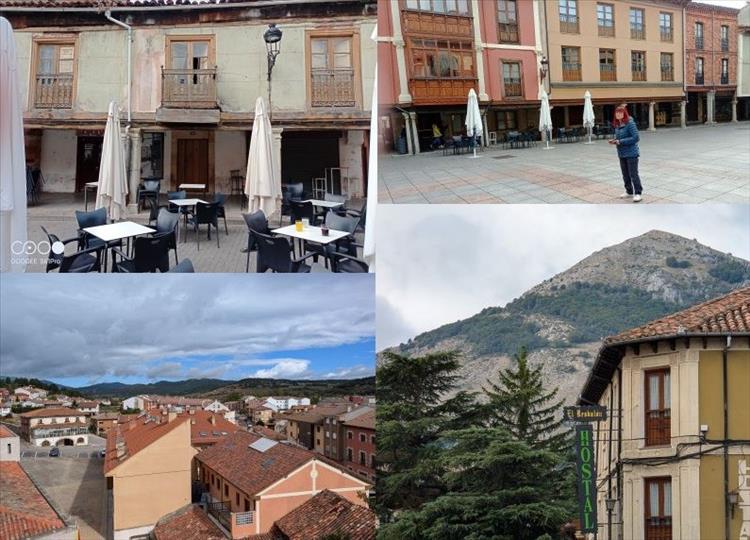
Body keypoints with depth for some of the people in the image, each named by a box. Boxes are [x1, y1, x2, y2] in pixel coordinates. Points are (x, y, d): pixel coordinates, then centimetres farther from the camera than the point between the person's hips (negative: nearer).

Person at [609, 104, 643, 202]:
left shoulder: (630, 123, -16)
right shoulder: (617, 125, 7)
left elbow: (636, 138, -22)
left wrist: (620, 142, -22)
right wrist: (614, 140, 0)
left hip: (631, 153, -8)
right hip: (622, 154, 8)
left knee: (633, 174, -3)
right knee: (625, 174, 15)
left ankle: (637, 193, 4)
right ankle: (629, 191, 28)